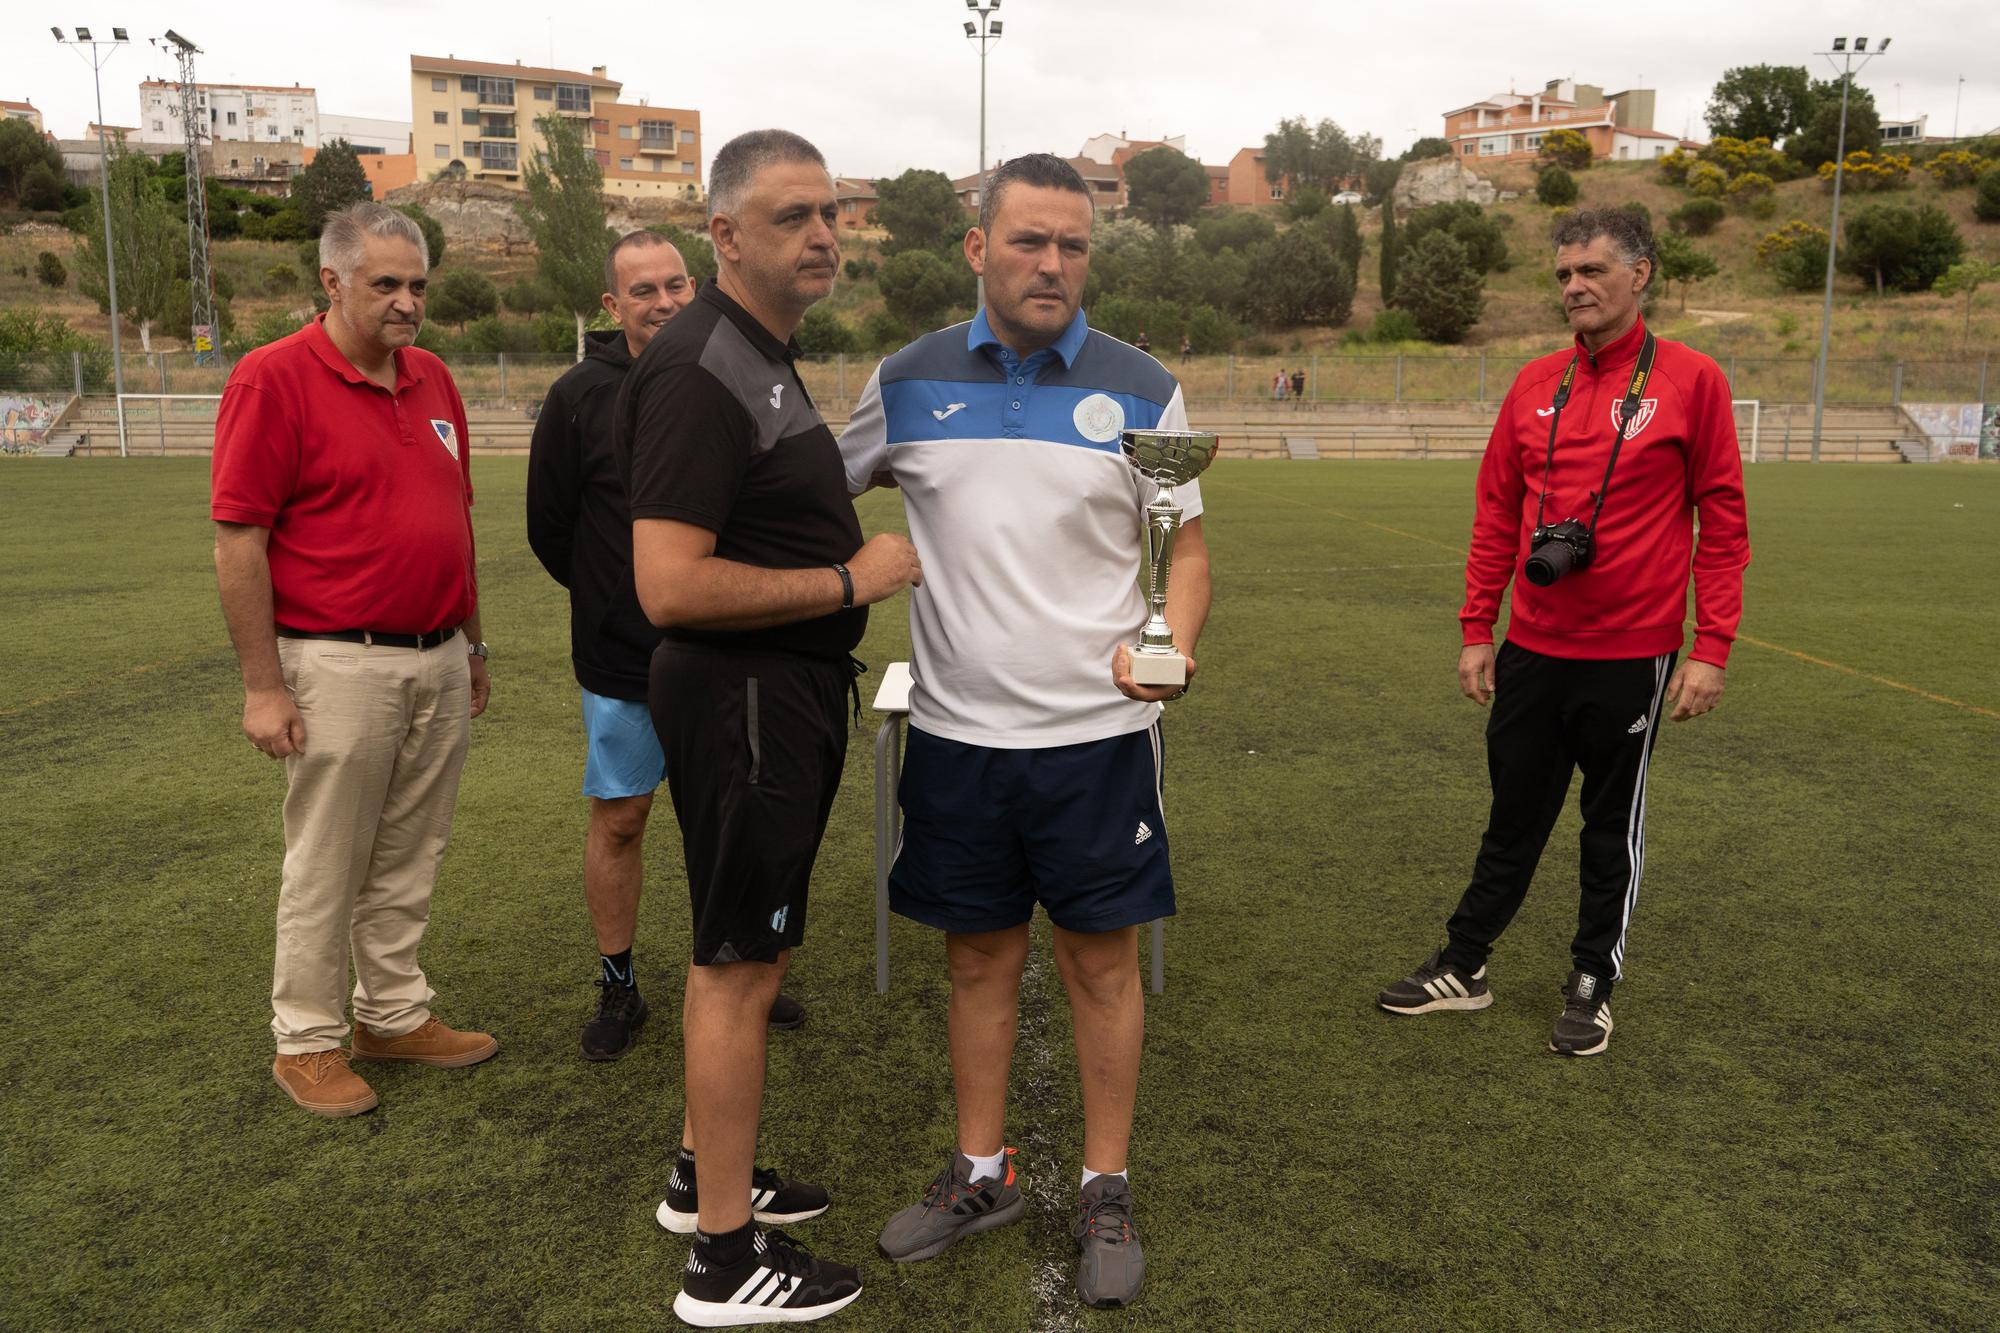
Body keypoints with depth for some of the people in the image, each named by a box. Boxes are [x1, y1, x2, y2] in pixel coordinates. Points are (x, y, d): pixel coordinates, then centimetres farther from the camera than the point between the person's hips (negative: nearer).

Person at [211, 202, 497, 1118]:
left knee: (409, 860, 15)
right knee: (326, 868, 7)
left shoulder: (432, 377, 10)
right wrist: (263, 688, -13)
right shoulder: (274, 379, -10)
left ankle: (393, 1013, 30)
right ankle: (305, 1042, 23)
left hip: (441, 662, 6)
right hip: (341, 666, -6)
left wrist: (473, 640, 17)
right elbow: (237, 542, -12)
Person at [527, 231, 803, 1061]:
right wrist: (612, 600, 9)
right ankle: (618, 988, 24)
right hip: (621, 658, -1)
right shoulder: (580, 397, -7)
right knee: (618, 819, 8)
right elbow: (549, 527, 2)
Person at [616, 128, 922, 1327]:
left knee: (746, 950, 19)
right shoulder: (701, 372, -19)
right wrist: (850, 579, -20)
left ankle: (708, 1171, 37)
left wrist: (857, 560, 13)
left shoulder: (765, 357, 14)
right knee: (741, 966, 0)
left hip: (785, 690, 10)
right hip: (744, 696, -10)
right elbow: (671, 585, -28)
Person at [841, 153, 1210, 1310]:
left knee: (1102, 960, 7)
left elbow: (1186, 550, 2)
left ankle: (1107, 1192, 26)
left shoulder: (1141, 389, -1)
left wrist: (1172, 647, -18)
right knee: (979, 957, 13)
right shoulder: (909, 383, 3)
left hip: (1096, 731, -1)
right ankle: (983, 1174, 32)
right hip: (956, 730, 2)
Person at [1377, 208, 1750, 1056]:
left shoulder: (1691, 381, -6)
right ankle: (1463, 967, 27)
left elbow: (1722, 523, -5)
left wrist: (1711, 649, -10)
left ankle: (1593, 985, 27)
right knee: (1513, 815, 15)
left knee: (1613, 827, 11)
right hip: (1531, 651, 4)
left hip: (1630, 657, -3)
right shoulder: (1534, 386, 5)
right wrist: (1476, 631, 7)